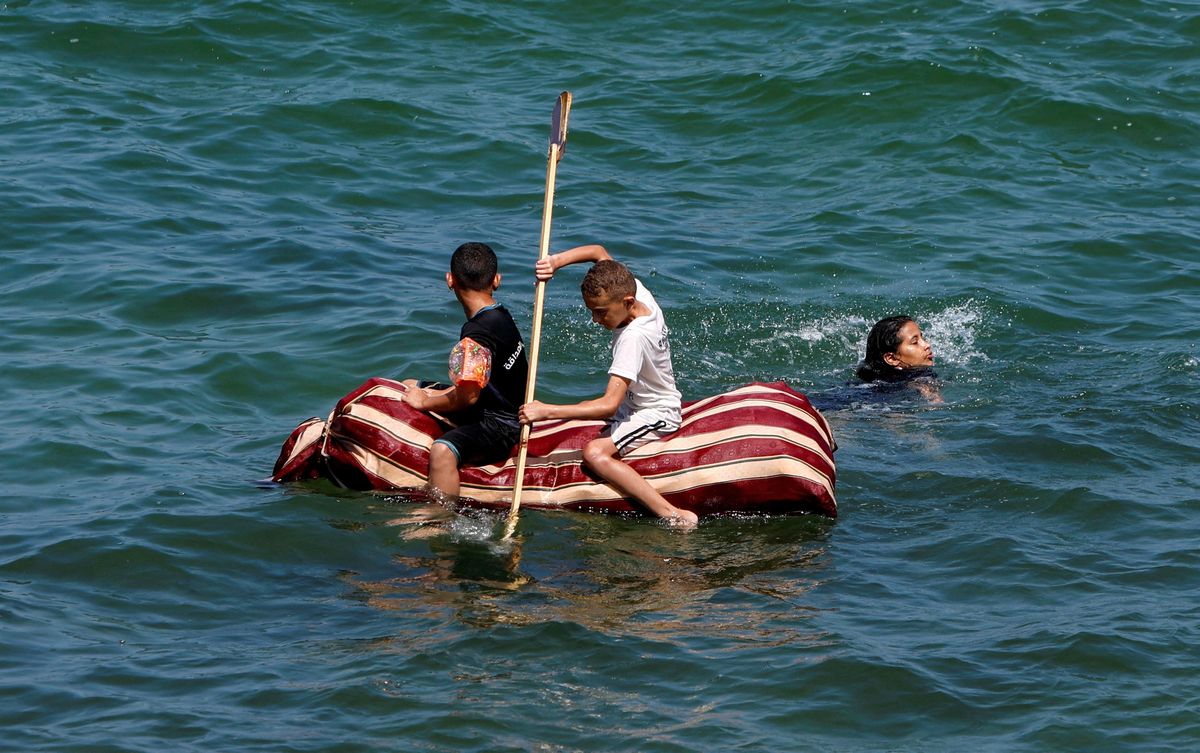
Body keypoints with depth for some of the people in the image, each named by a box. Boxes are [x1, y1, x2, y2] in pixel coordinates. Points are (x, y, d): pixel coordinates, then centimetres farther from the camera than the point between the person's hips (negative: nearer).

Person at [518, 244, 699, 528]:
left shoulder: (633, 338, -32)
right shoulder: (638, 292, -9)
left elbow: (609, 405, -37)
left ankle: (674, 515, -35)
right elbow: (599, 252, 6)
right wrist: (556, 261, -12)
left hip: (655, 416, -10)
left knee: (595, 454, -31)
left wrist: (546, 411, -38)